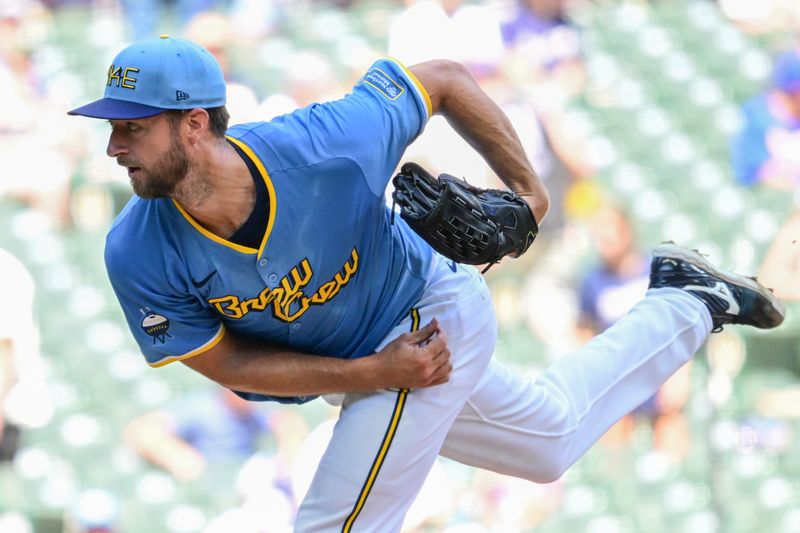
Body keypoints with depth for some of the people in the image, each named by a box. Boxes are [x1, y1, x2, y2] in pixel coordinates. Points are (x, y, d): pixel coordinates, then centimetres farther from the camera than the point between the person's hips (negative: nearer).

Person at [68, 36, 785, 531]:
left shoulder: (325, 148, -36)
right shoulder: (139, 256, -28)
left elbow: (444, 79, -19)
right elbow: (226, 363, -17)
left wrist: (524, 184, -12)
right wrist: (378, 374, -25)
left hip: (430, 318, -5)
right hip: (356, 362, 5)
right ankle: (686, 305, 43)